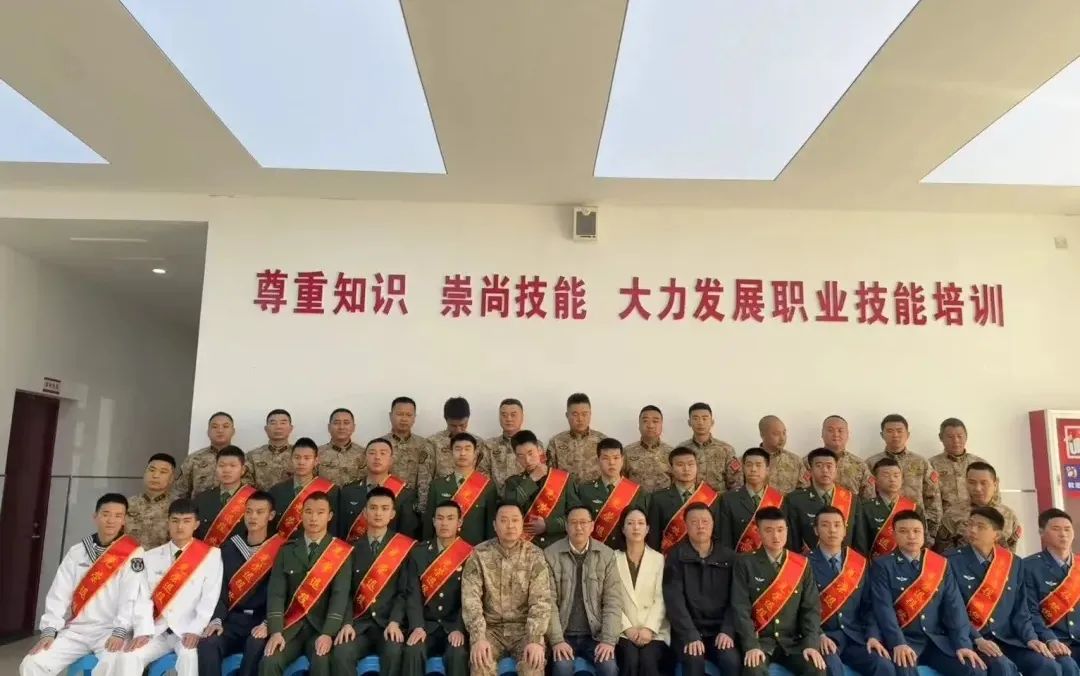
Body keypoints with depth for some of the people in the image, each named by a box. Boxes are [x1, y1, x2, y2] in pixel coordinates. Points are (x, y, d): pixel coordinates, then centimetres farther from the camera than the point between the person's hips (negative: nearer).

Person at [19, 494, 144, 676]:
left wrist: (120, 631, -21)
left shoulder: (132, 552, -4)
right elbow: (59, 593, 7)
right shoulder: (77, 551, 10)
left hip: (110, 631, -5)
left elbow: (131, 595, -12)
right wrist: (49, 630, -3)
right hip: (75, 630, 5)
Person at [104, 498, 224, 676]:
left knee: (190, 656, -33)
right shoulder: (151, 557, 11)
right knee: (127, 657, -22)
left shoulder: (211, 555, 1)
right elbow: (144, 598, 2)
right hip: (157, 630, 4)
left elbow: (210, 598, -5)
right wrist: (143, 631, -12)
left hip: (189, 631, -3)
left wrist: (195, 630, -17)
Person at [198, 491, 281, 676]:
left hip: (262, 621, -3)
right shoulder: (229, 547, 11)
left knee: (256, 645, -35)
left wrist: (267, 624, -21)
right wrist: (216, 620, -10)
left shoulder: (280, 549, 0)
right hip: (234, 620, 3)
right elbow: (220, 589, 7)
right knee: (207, 644, -27)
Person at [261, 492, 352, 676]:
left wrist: (328, 633, -21)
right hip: (290, 626, 2)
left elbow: (340, 595, -9)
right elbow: (276, 593, 0)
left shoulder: (341, 551, 1)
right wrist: (275, 631, -14)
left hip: (322, 626, -2)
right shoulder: (287, 550, 9)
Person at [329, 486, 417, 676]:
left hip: (389, 623, -2)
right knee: (340, 653, -26)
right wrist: (347, 623, -9)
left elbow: (406, 590, -2)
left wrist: (395, 622, -15)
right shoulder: (354, 548, 10)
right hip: (359, 622, 2)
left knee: (394, 652, -32)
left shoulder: (405, 547, 3)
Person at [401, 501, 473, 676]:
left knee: (458, 654, -31)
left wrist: (459, 628, -18)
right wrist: (417, 626, -15)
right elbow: (414, 593, -1)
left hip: (455, 625, -1)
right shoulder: (419, 552, 6)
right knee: (412, 651, -28)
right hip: (426, 624, 2)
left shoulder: (469, 554, 0)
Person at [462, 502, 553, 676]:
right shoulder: (479, 554, -3)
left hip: (524, 628, 0)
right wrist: (478, 637, -24)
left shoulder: (535, 555, -3)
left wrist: (535, 639, -23)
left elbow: (541, 601, -9)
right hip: (491, 628, 0)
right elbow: (470, 598, -11)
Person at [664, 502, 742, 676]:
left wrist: (727, 631, -12)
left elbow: (735, 598, 3)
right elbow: (674, 599, -9)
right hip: (687, 631, -2)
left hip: (719, 630, 2)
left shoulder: (728, 557, 7)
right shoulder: (676, 556, -1)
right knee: (694, 661, -30)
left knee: (732, 661, -26)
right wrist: (691, 635, -20)